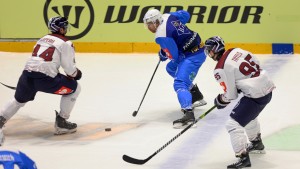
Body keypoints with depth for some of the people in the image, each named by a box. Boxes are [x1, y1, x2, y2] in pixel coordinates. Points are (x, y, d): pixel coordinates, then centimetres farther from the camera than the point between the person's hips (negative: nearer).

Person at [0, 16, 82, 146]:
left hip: (27, 73, 7)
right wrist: (76, 73, 23)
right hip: (44, 78, -7)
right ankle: (61, 122, 11)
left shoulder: (43, 39, 25)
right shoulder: (65, 43, 2)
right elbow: (69, 68, -2)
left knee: (18, 100, 30)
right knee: (74, 88, 11)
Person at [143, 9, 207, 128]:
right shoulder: (167, 17, 2)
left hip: (192, 56, -11)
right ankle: (197, 97, 36)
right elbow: (185, 15, 19)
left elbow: (174, 56, -18)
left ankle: (188, 113, -42)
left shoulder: (162, 36, -22)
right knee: (171, 69, 30)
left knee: (180, 83, -22)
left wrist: (162, 55, 4)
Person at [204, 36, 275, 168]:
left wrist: (220, 101, 13)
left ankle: (243, 158, -7)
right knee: (249, 114, 34)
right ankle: (257, 143, 53)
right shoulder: (236, 51, 6)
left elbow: (230, 95, -8)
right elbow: (256, 64, 16)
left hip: (255, 96, -9)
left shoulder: (221, 69, -14)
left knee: (233, 124, -5)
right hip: (267, 87, 9)